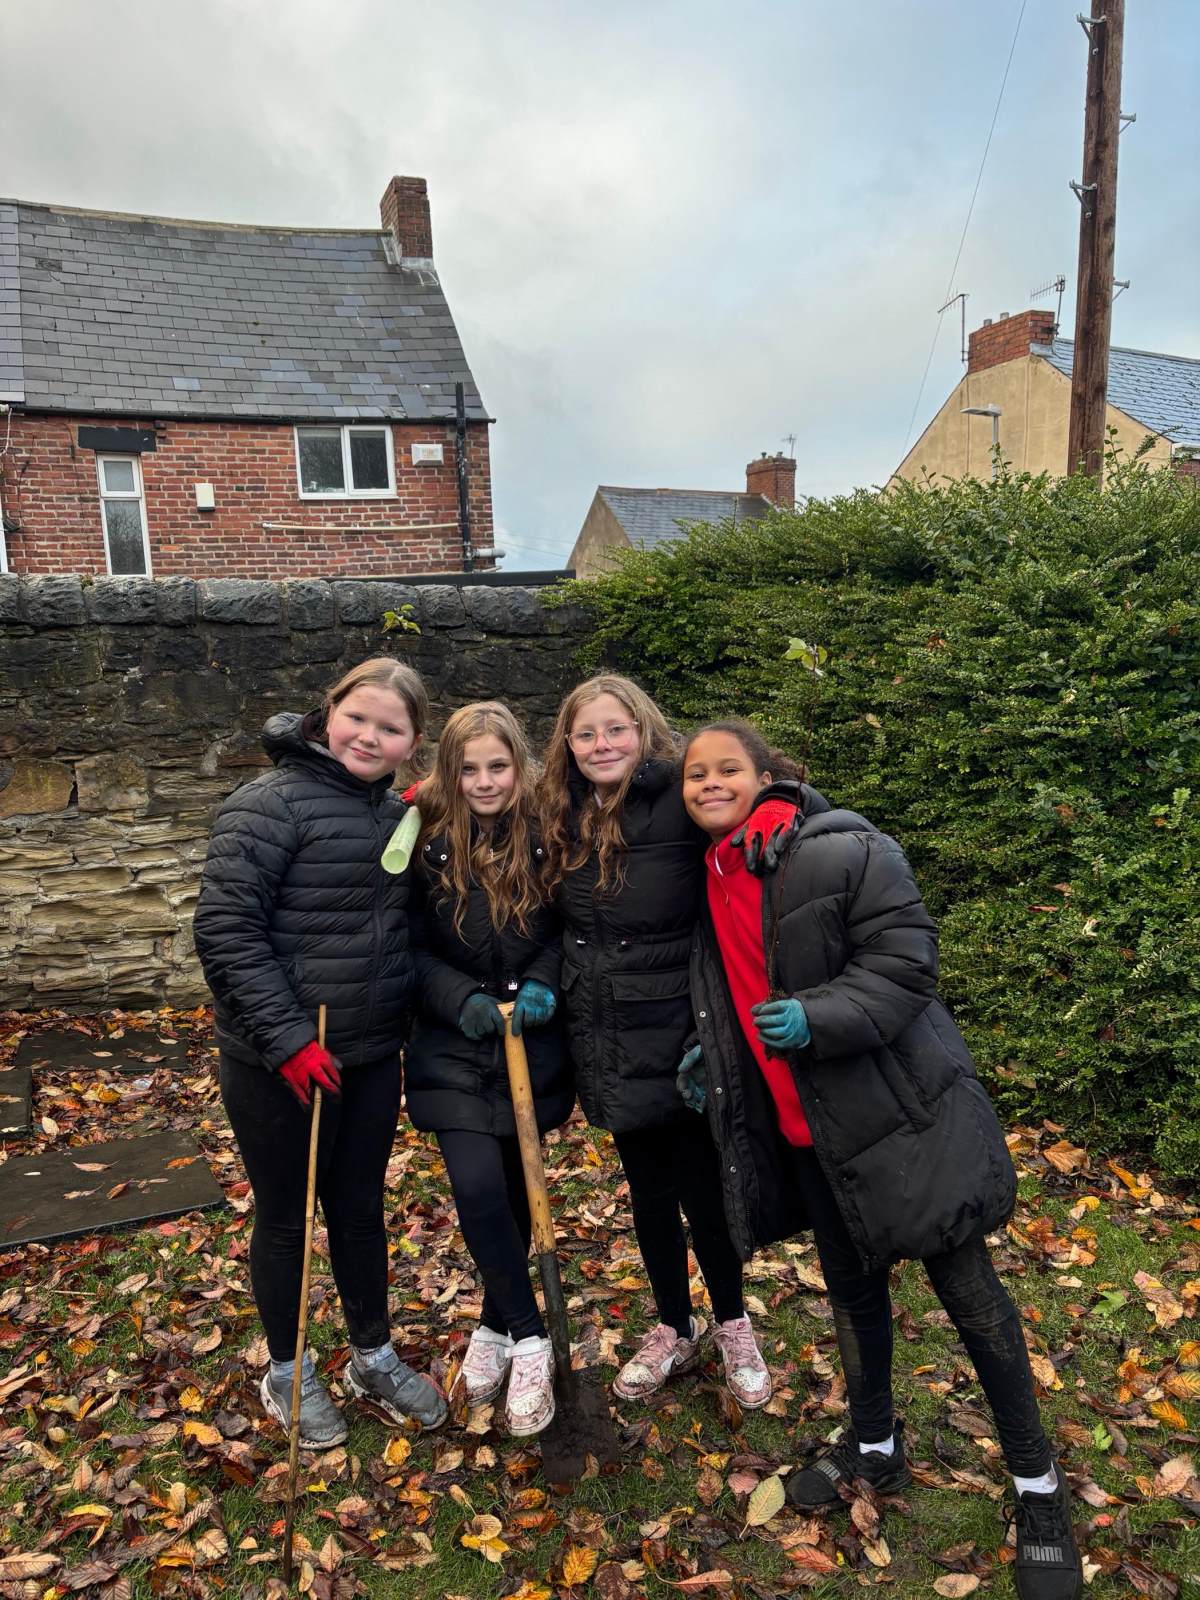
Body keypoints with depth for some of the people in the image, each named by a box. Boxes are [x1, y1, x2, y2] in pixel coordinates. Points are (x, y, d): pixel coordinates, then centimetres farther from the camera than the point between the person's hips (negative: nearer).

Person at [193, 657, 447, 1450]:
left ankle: (375, 1360, 39)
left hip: (372, 1056, 6)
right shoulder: (272, 804, -15)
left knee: (361, 1208, 19)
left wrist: (412, 1019, 5)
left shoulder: (400, 815, 4)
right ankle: (287, 1374, 36)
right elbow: (225, 930, -19)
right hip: (281, 1064, -5)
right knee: (287, 1217, 13)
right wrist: (288, 1040, -21)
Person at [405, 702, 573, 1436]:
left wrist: (543, 982, -16)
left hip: (532, 1046, 1)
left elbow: (566, 929, 1)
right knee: (478, 1189, -13)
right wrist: (460, 998, -19)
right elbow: (410, 948, -4)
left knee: (514, 1191, 13)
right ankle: (529, 1339, 9)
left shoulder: (544, 839, -8)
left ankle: (496, 1326, 37)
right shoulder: (428, 844, -9)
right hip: (455, 1050, -1)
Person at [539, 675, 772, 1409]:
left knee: (703, 1188, 9)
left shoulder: (683, 802, -15)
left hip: (681, 1036, -5)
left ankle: (733, 1327, 36)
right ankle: (674, 1331, 39)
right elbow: (563, 925, 14)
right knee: (649, 1190, 18)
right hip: (610, 1044, 5)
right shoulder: (567, 819, 3)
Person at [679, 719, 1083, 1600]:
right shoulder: (712, 881, 4)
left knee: (967, 1289, 6)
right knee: (851, 1284, 21)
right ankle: (875, 1447, 44)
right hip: (802, 1127, 7)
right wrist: (712, 1055, 7)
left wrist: (818, 1018, -32)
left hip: (896, 1109, -6)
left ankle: (1038, 1487, 27)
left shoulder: (847, 853, -19)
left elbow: (906, 965, -20)